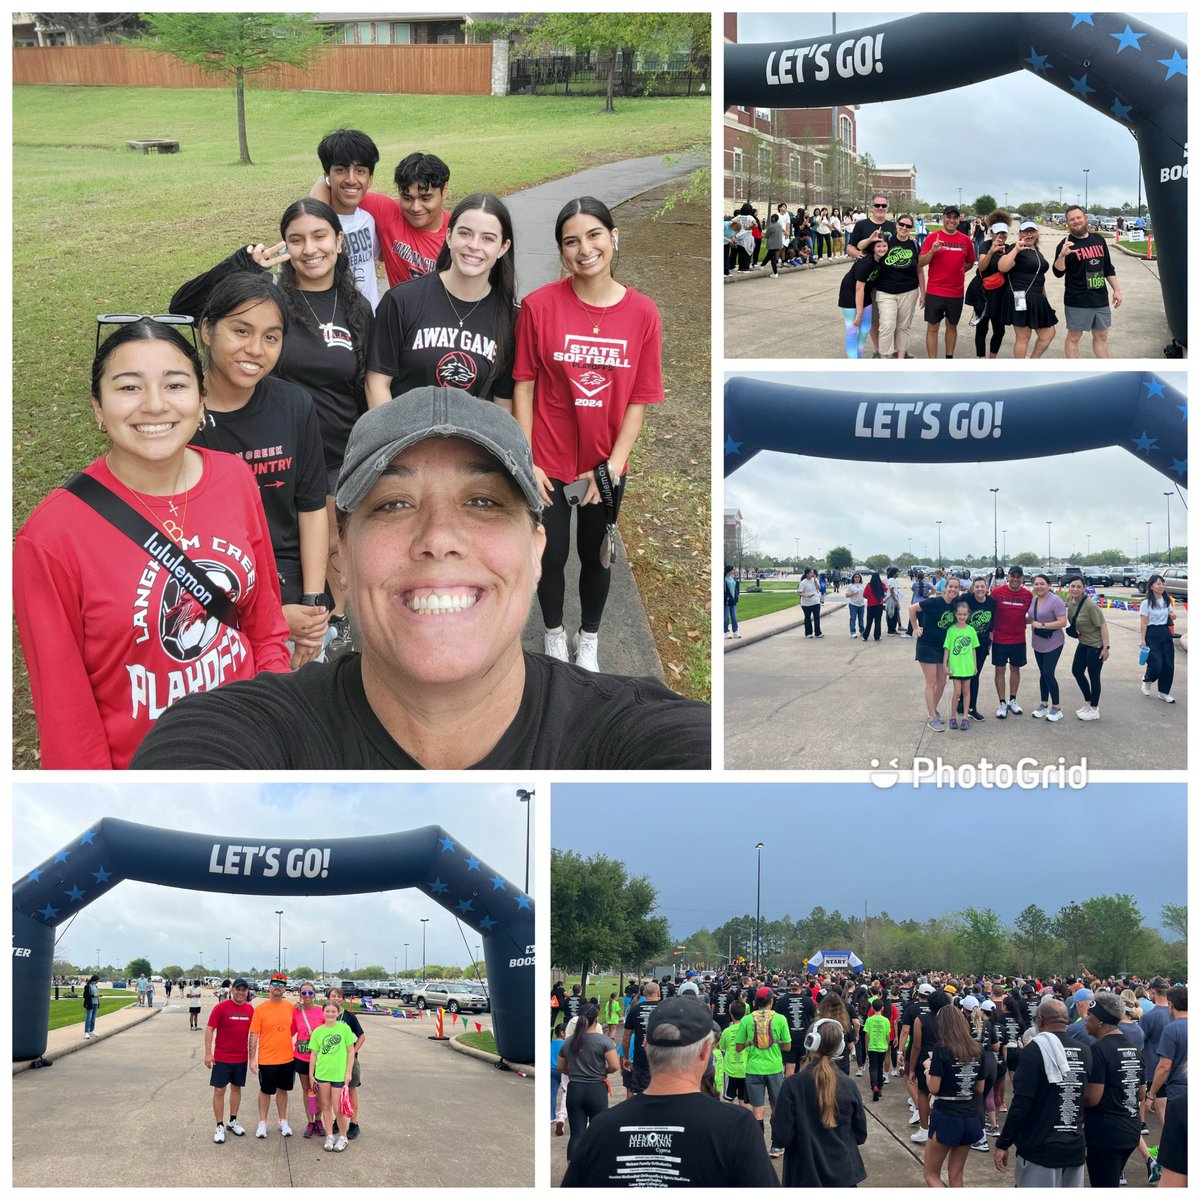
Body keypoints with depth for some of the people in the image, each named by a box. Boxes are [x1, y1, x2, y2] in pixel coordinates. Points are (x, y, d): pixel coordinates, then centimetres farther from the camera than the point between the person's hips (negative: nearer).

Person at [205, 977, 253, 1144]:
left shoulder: (250, 1009, 2)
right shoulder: (221, 1007, -11)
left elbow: (253, 1032, 12)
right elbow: (209, 1029, -10)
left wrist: (252, 1054, 11)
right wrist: (208, 1053, -14)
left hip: (241, 1057, 4)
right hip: (221, 1057, -4)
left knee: (236, 1088, 14)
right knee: (219, 1091, -1)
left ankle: (232, 1122, 29)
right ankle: (219, 1127, 8)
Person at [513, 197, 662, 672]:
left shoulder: (642, 314, -10)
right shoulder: (539, 306, -14)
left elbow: (638, 400, -6)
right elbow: (524, 386, -8)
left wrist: (612, 465, -10)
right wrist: (527, 462, -9)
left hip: (605, 464, 1)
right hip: (549, 462, -1)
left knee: (597, 555, 18)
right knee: (551, 555, 14)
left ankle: (589, 638, 42)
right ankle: (554, 634, 40)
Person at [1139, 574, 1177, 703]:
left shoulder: (1167, 600, 7)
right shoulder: (1147, 603, -9)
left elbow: (1172, 617, 19)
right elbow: (1144, 623, -9)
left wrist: (1172, 616, -6)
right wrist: (1143, 640, -14)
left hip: (1166, 634, 5)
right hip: (1152, 634, -5)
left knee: (1168, 665, 3)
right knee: (1155, 664, -10)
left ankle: (1163, 693, 15)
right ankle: (1147, 681, 23)